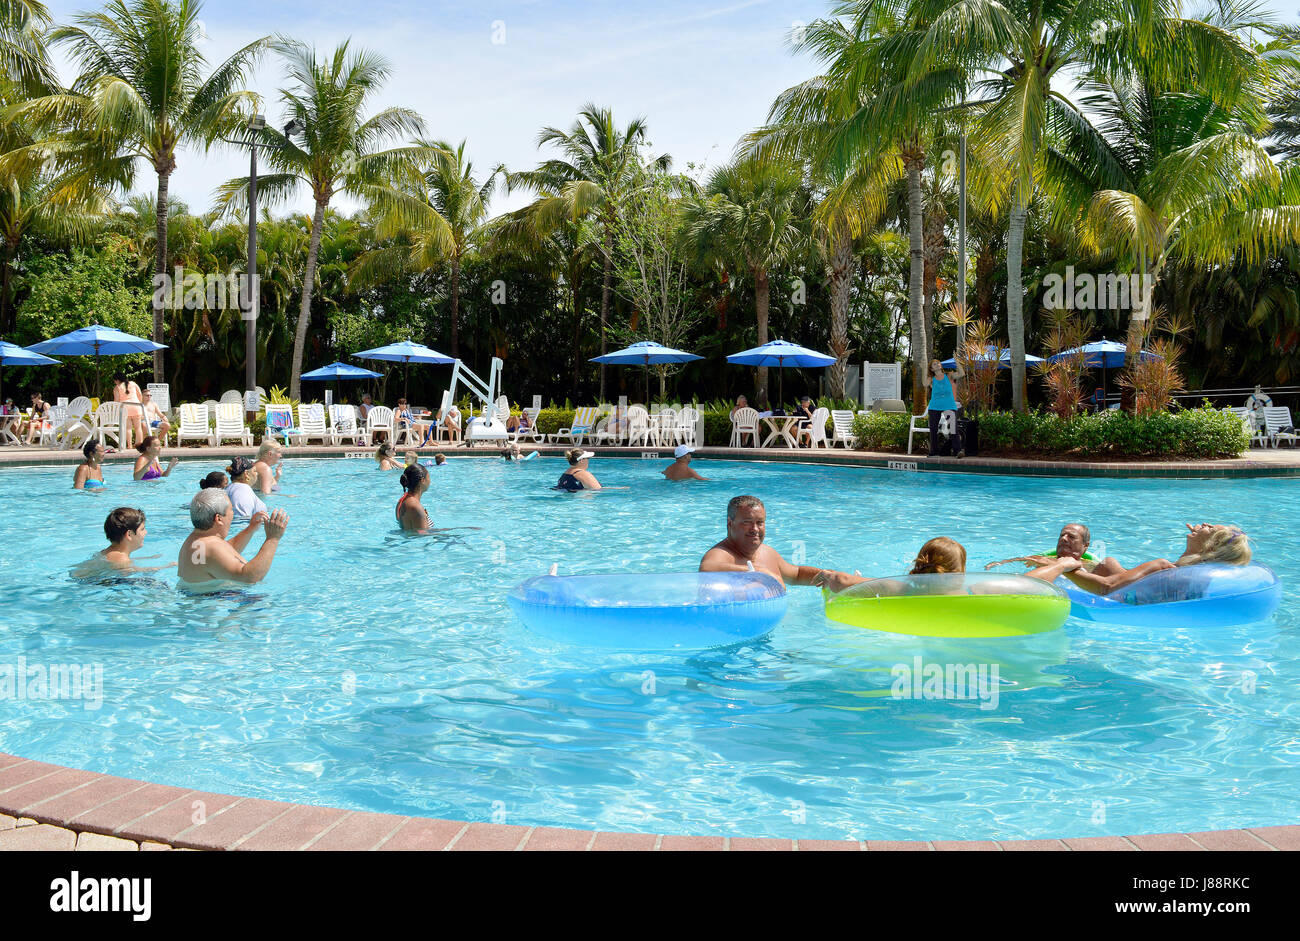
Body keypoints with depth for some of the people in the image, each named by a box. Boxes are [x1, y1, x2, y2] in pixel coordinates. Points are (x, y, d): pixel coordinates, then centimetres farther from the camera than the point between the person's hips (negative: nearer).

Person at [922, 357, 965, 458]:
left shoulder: (949, 376, 10)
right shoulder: (931, 379, 8)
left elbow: (961, 374, -5)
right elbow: (925, 384, -13)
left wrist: (957, 362, -10)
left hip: (950, 406, -1)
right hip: (935, 407, 1)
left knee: (954, 428, -14)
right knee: (933, 429, 3)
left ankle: (959, 450, -22)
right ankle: (934, 452, 12)